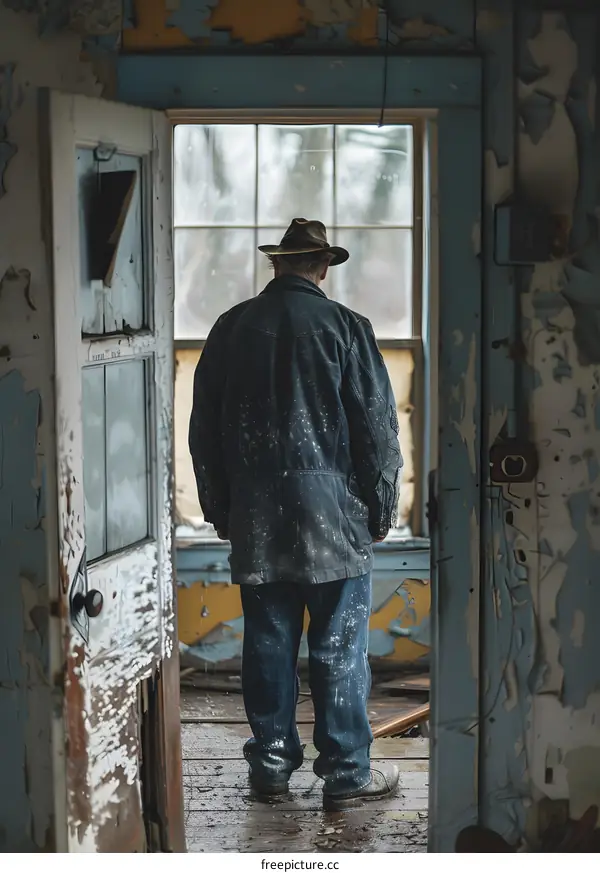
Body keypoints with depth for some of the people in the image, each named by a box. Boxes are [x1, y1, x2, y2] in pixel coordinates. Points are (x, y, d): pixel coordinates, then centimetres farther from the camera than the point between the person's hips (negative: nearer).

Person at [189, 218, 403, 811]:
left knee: (267, 643, 10)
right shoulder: (344, 327, -5)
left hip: (255, 519, 3)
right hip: (333, 517, -3)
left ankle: (271, 764, 18)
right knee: (338, 647, 2)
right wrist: (381, 506, 5)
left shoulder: (230, 328, 6)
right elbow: (377, 426, -5)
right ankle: (347, 773, 7)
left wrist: (219, 508, 19)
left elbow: (203, 430, 11)